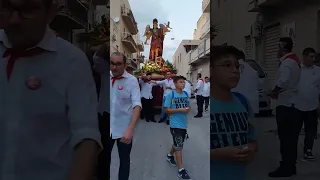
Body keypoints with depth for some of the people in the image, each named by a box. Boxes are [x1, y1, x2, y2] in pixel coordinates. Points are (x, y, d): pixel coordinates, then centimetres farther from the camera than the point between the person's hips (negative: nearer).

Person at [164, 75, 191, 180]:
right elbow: (166, 109, -14)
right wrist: (180, 110, -22)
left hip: (184, 123, 7)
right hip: (175, 124, -6)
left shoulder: (186, 94, 6)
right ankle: (181, 169, 6)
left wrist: (188, 109, -7)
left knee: (178, 143, 21)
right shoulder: (170, 95, -13)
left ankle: (170, 155, 48)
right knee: (179, 145, -3)